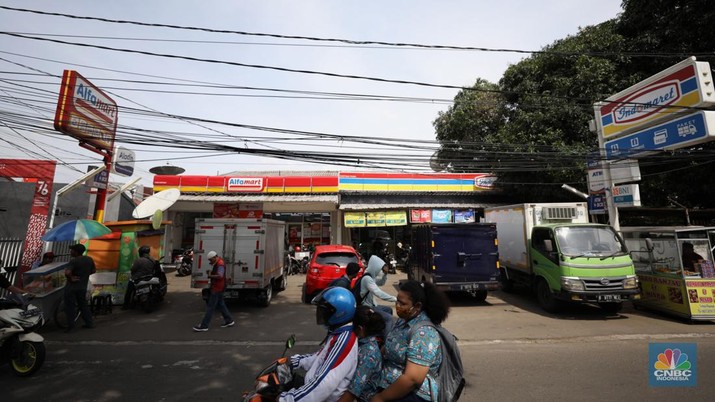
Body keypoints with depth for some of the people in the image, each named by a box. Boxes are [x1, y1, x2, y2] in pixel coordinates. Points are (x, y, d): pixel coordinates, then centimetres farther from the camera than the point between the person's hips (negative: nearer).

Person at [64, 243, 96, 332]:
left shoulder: (74, 261, -19)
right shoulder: (89, 259, 1)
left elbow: (67, 273, -32)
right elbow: (94, 270, 10)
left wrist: (71, 278, -15)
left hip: (72, 287, -6)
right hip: (83, 287, 6)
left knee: (70, 306, 6)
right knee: (83, 305, 16)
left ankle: (71, 325, 11)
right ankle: (89, 323, 19)